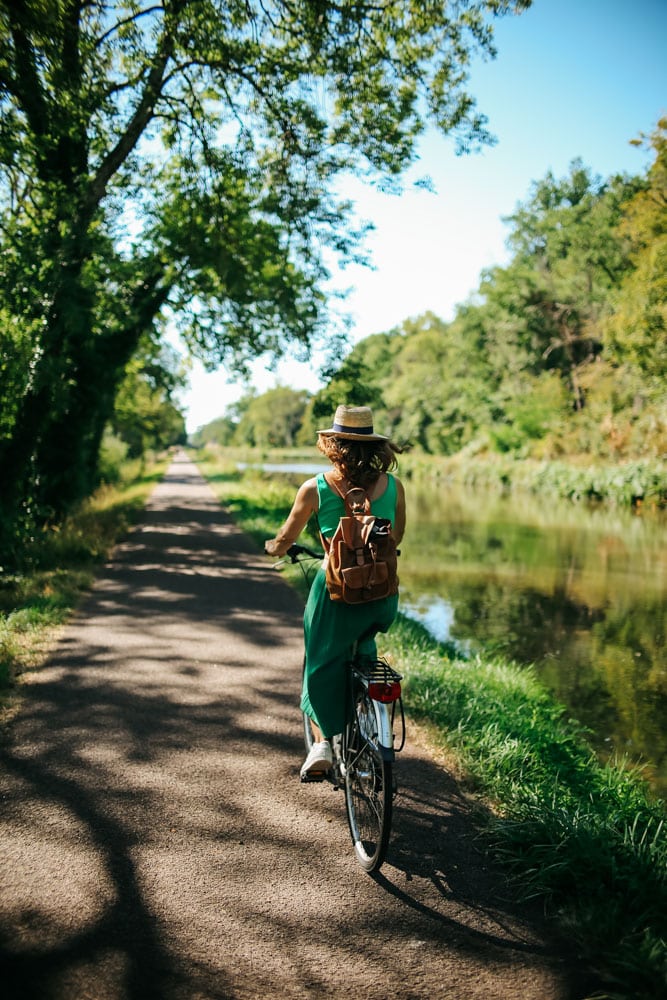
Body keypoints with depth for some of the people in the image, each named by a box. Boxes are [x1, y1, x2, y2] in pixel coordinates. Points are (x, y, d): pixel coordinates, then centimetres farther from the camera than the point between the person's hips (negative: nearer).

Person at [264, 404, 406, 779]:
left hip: (336, 590, -3)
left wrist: (274, 548, 29)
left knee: (322, 664, 16)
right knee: (363, 648, 31)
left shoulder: (315, 488, -7)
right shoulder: (393, 485, -1)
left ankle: (323, 741, 10)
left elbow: (285, 539, 6)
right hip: (383, 594, 3)